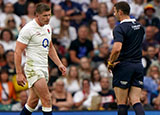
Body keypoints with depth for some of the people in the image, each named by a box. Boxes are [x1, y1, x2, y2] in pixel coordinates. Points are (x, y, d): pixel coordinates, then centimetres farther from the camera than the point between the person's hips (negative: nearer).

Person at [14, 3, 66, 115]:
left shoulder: (47, 27, 12)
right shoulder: (28, 29, -14)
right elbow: (18, 51, -13)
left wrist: (59, 64, 15)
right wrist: (19, 74, -17)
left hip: (44, 68, 8)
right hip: (33, 68, -8)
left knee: (33, 102, 10)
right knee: (47, 100, -14)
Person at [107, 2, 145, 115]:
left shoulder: (120, 28, -13)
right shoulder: (139, 27, 11)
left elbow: (117, 48, -26)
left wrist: (110, 63, -11)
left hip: (123, 66, -6)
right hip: (138, 65, 6)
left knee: (122, 103, 1)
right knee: (135, 101, 2)